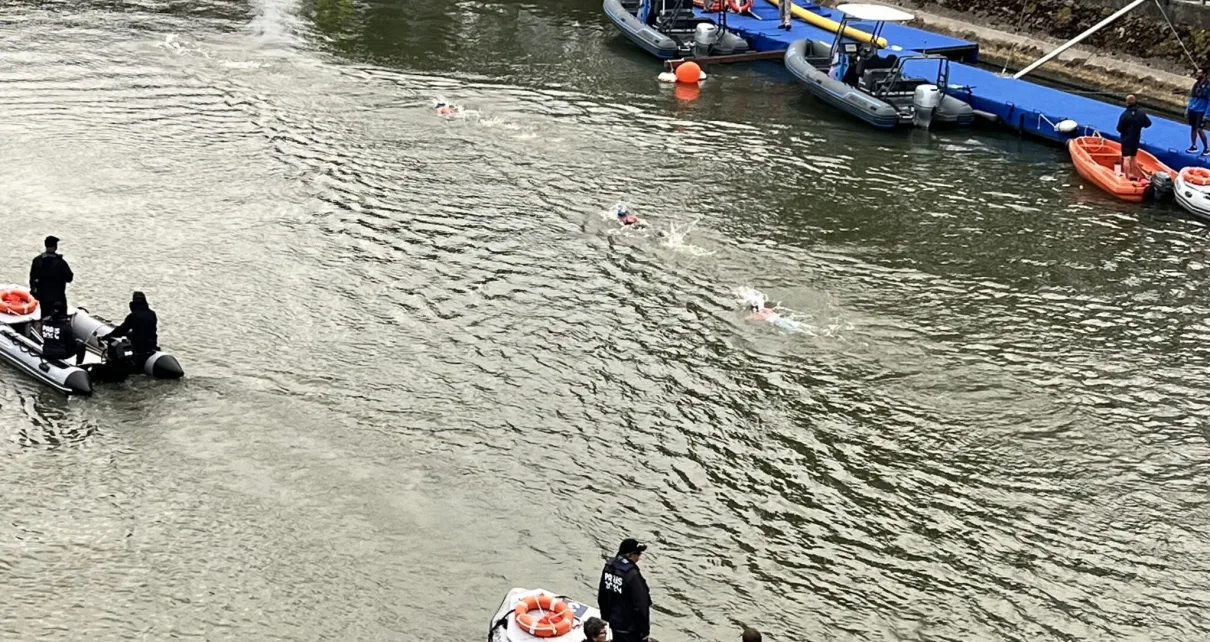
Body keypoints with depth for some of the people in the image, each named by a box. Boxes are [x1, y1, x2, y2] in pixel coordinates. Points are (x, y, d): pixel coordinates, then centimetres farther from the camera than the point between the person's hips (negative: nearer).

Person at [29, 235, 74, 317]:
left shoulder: (37, 260, -3)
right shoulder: (60, 262, -20)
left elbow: (32, 277, 7)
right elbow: (69, 278, -14)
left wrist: (33, 289, 21)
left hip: (43, 296, 5)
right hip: (58, 296, -5)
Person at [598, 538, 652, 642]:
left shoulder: (608, 567, -2)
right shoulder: (632, 575, -28)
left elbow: (602, 596, 10)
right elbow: (641, 606, -23)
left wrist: (606, 616, 22)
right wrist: (645, 629, -13)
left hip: (615, 621, 8)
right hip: (630, 626, -8)